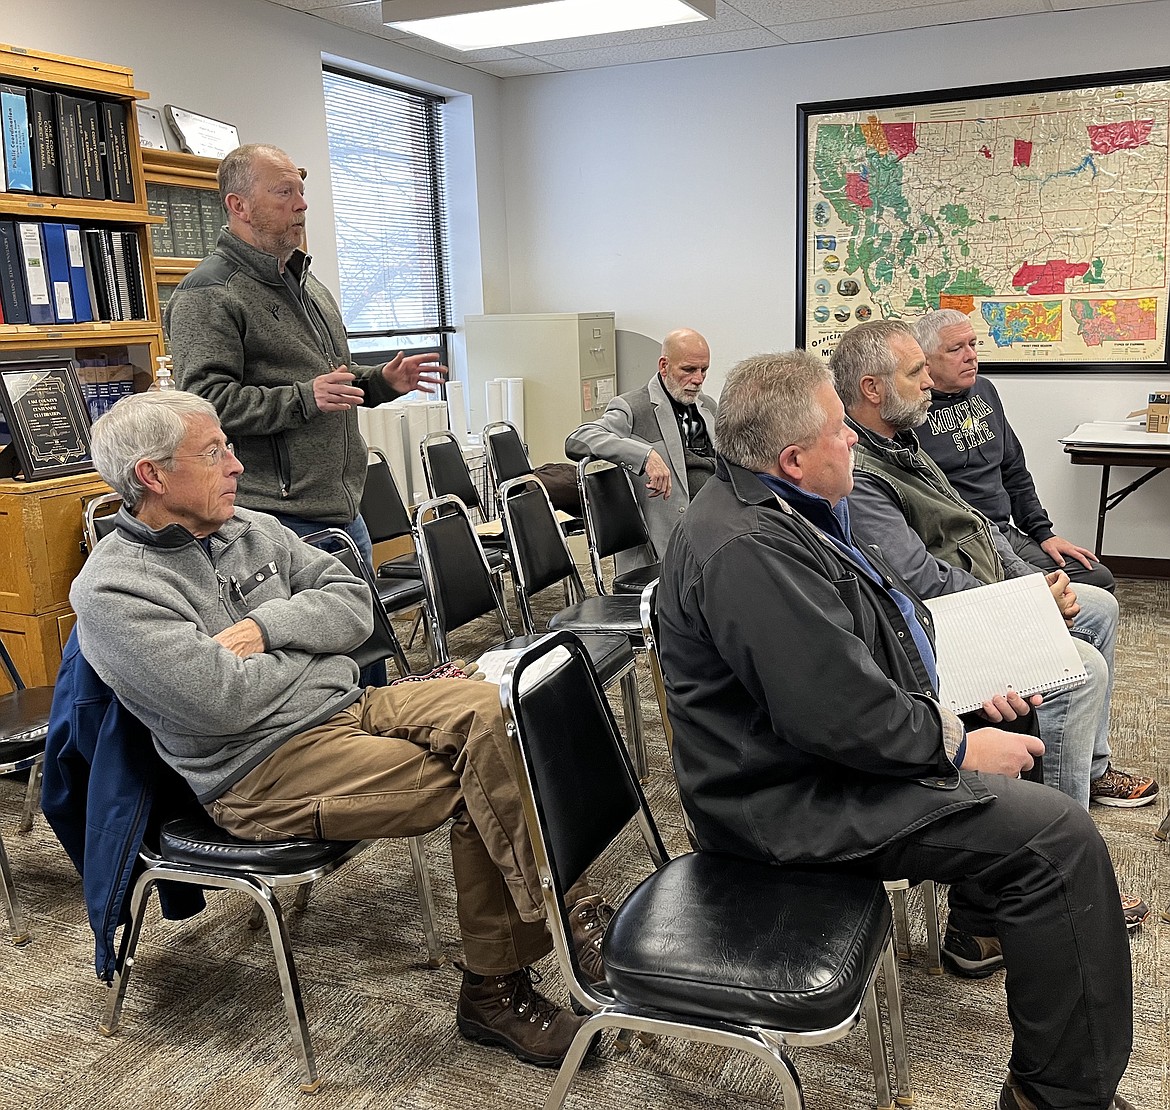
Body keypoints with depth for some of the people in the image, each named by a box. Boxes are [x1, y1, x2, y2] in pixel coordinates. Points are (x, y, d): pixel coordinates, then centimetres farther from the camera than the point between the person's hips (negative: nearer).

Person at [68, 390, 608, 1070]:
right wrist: (307, 644, -3)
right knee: (478, 789, -22)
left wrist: (267, 626, -11)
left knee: (490, 710, -20)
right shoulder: (112, 592, -9)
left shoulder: (254, 530, 12)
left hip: (347, 704, 7)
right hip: (262, 768, -6)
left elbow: (354, 605, 6)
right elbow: (224, 701, -20)